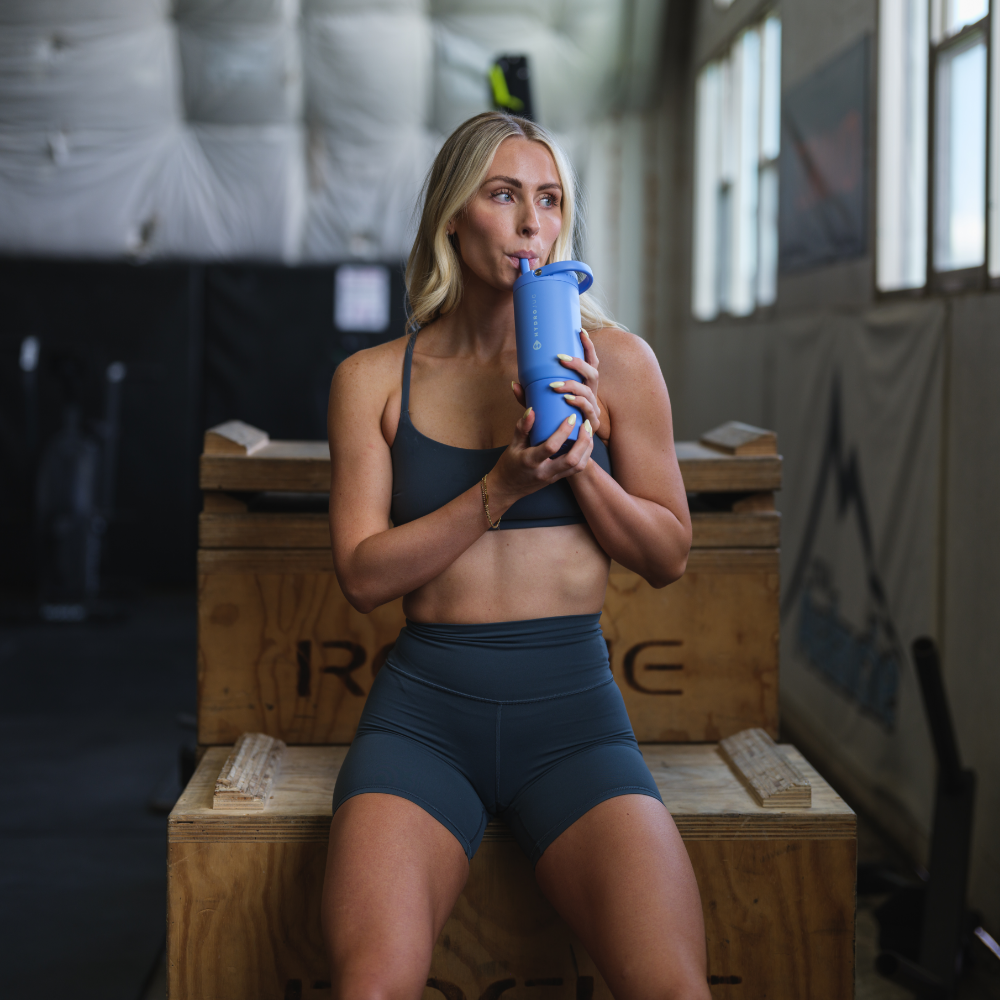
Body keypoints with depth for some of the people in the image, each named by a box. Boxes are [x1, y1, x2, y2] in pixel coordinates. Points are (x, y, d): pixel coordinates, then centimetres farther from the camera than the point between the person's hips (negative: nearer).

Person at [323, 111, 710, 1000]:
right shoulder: (373, 379, 7)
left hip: (574, 707, 0)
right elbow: (364, 573, 1)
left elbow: (669, 558, 10)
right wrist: (503, 486, -11)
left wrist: (582, 464, -8)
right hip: (423, 707, 0)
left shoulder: (616, 362, 6)